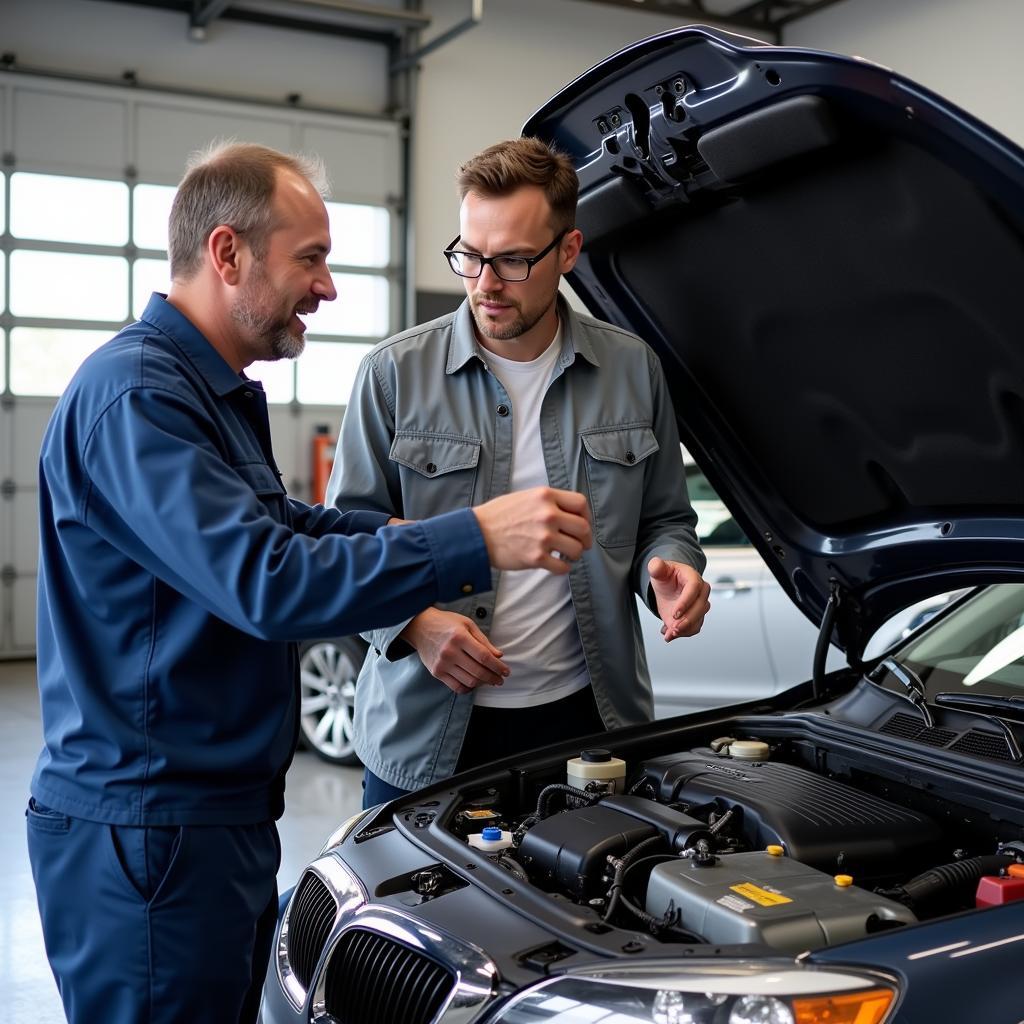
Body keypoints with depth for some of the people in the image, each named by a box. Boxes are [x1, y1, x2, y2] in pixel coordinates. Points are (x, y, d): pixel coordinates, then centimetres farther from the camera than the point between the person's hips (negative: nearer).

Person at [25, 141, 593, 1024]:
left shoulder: (216, 391, 15)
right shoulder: (136, 396, -20)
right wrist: (471, 542, -29)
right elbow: (264, 580, -30)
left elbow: (272, 527, 25)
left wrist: (419, 531, 12)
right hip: (146, 828, -10)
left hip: (223, 812, 10)